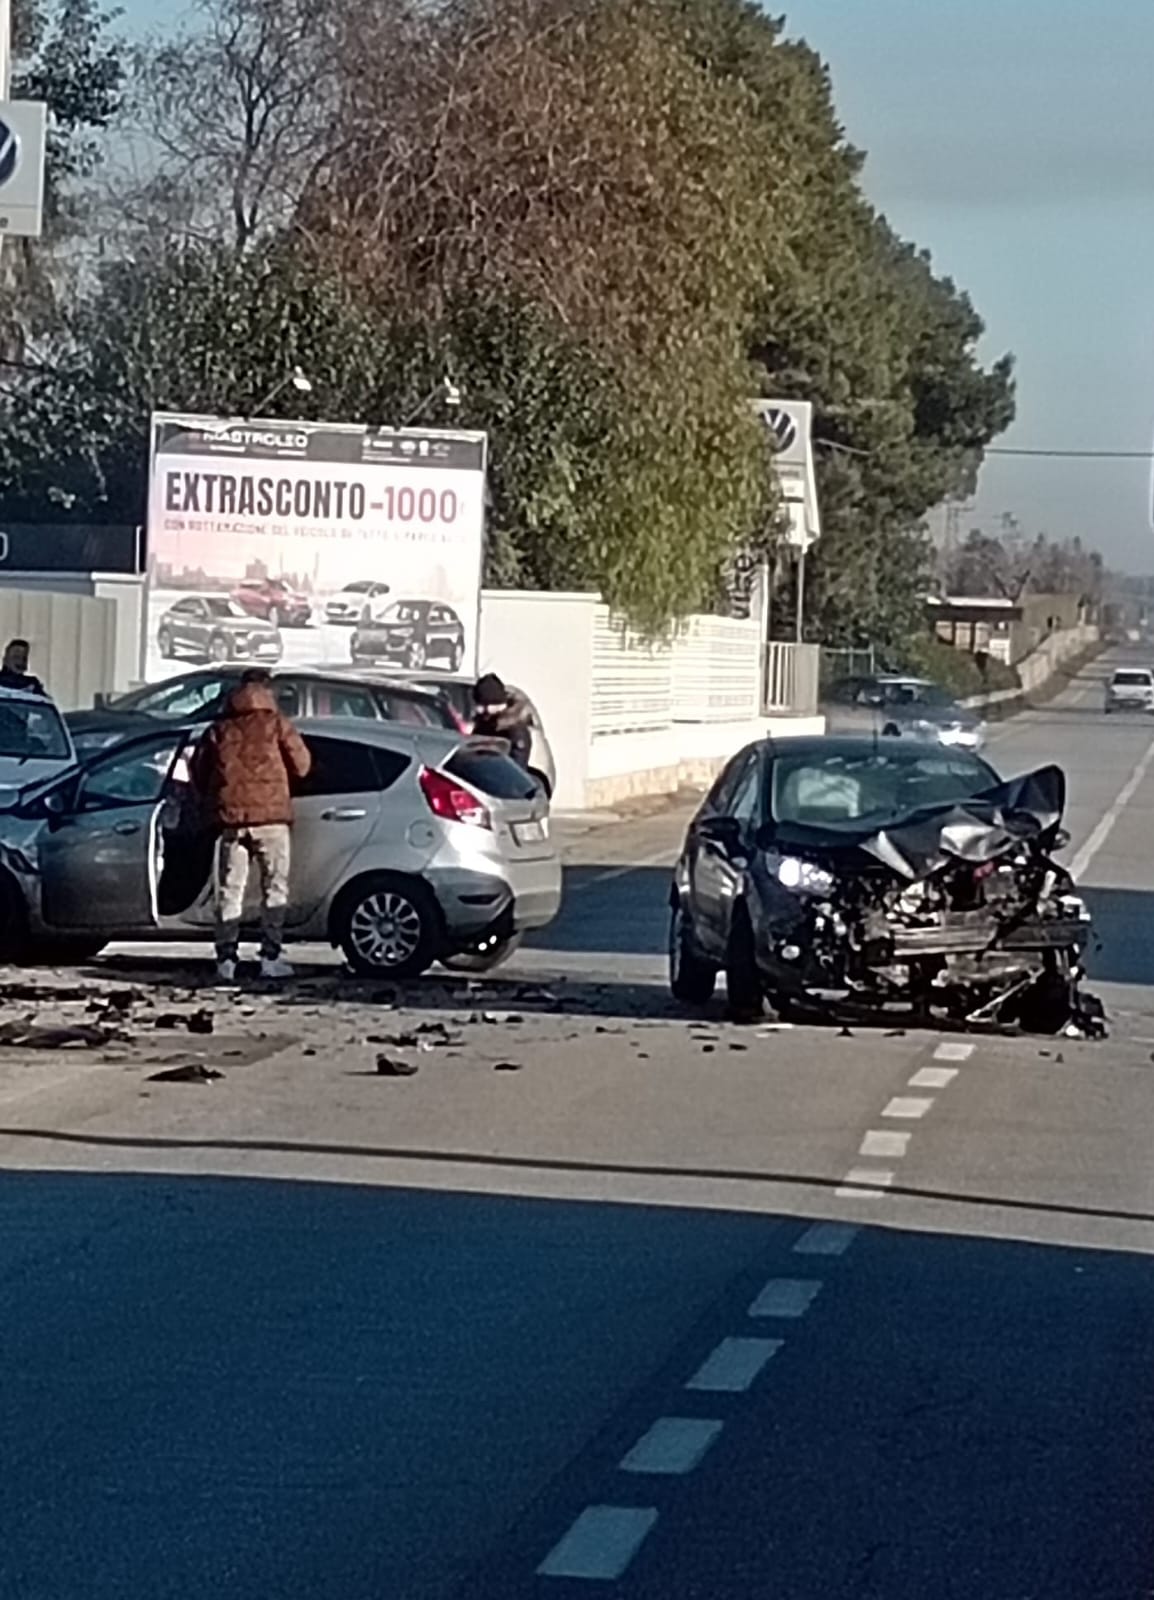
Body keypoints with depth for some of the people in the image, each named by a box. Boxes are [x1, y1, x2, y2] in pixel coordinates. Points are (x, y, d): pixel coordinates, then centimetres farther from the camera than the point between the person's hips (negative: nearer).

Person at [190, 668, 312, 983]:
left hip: (230, 818, 3)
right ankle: (270, 958, -1)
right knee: (274, 887, 5)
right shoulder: (276, 724, 1)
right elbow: (302, 765, 2)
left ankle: (226, 960, 1)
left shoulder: (220, 728, 11)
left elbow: (198, 771, 14)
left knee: (229, 890, 7)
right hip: (270, 816, -3)